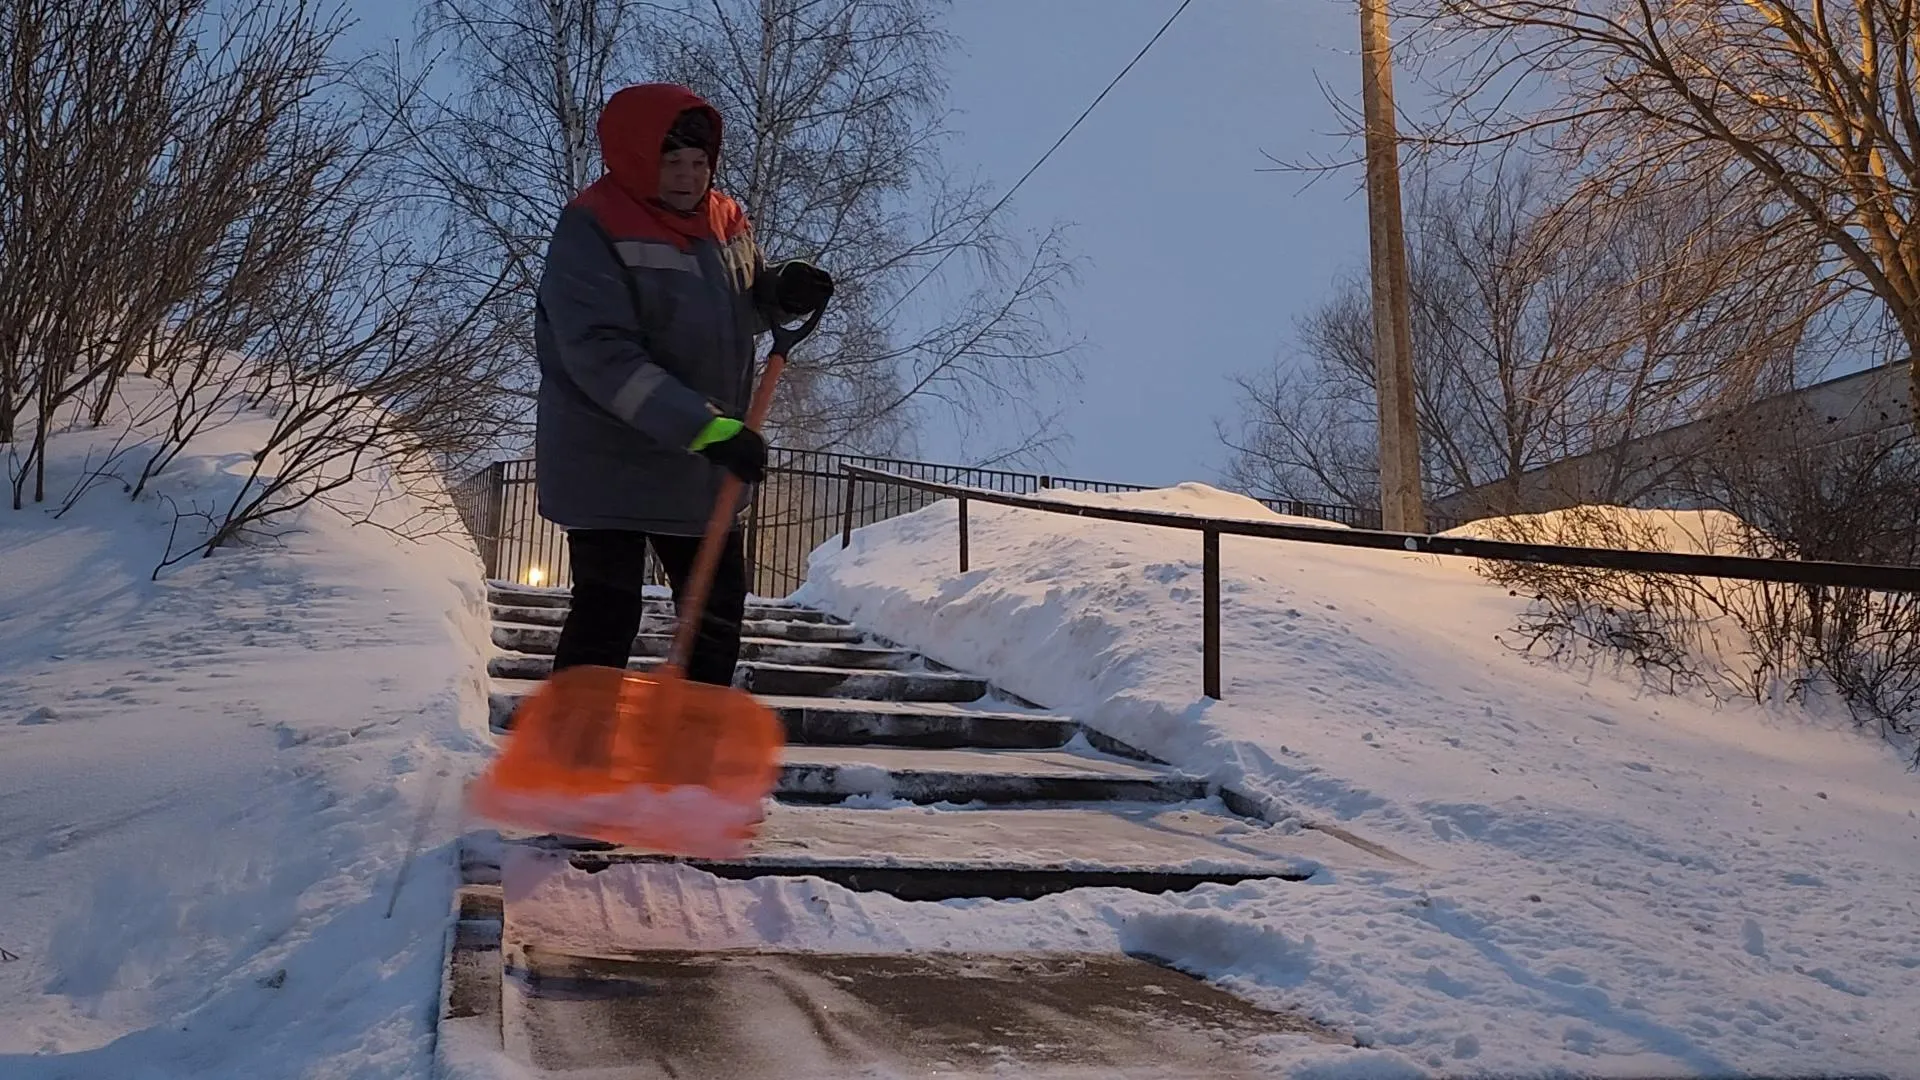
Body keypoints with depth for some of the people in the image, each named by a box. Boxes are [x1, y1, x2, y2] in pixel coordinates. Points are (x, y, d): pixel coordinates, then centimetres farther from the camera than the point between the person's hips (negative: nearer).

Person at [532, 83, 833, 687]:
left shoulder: (726, 219, 3)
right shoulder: (590, 228, -17)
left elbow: (743, 304, 20)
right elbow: (603, 357, -26)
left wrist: (786, 294, -5)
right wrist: (706, 427, -33)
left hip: (704, 468, 7)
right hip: (609, 465, -7)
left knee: (720, 611, 17)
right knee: (606, 618, -4)